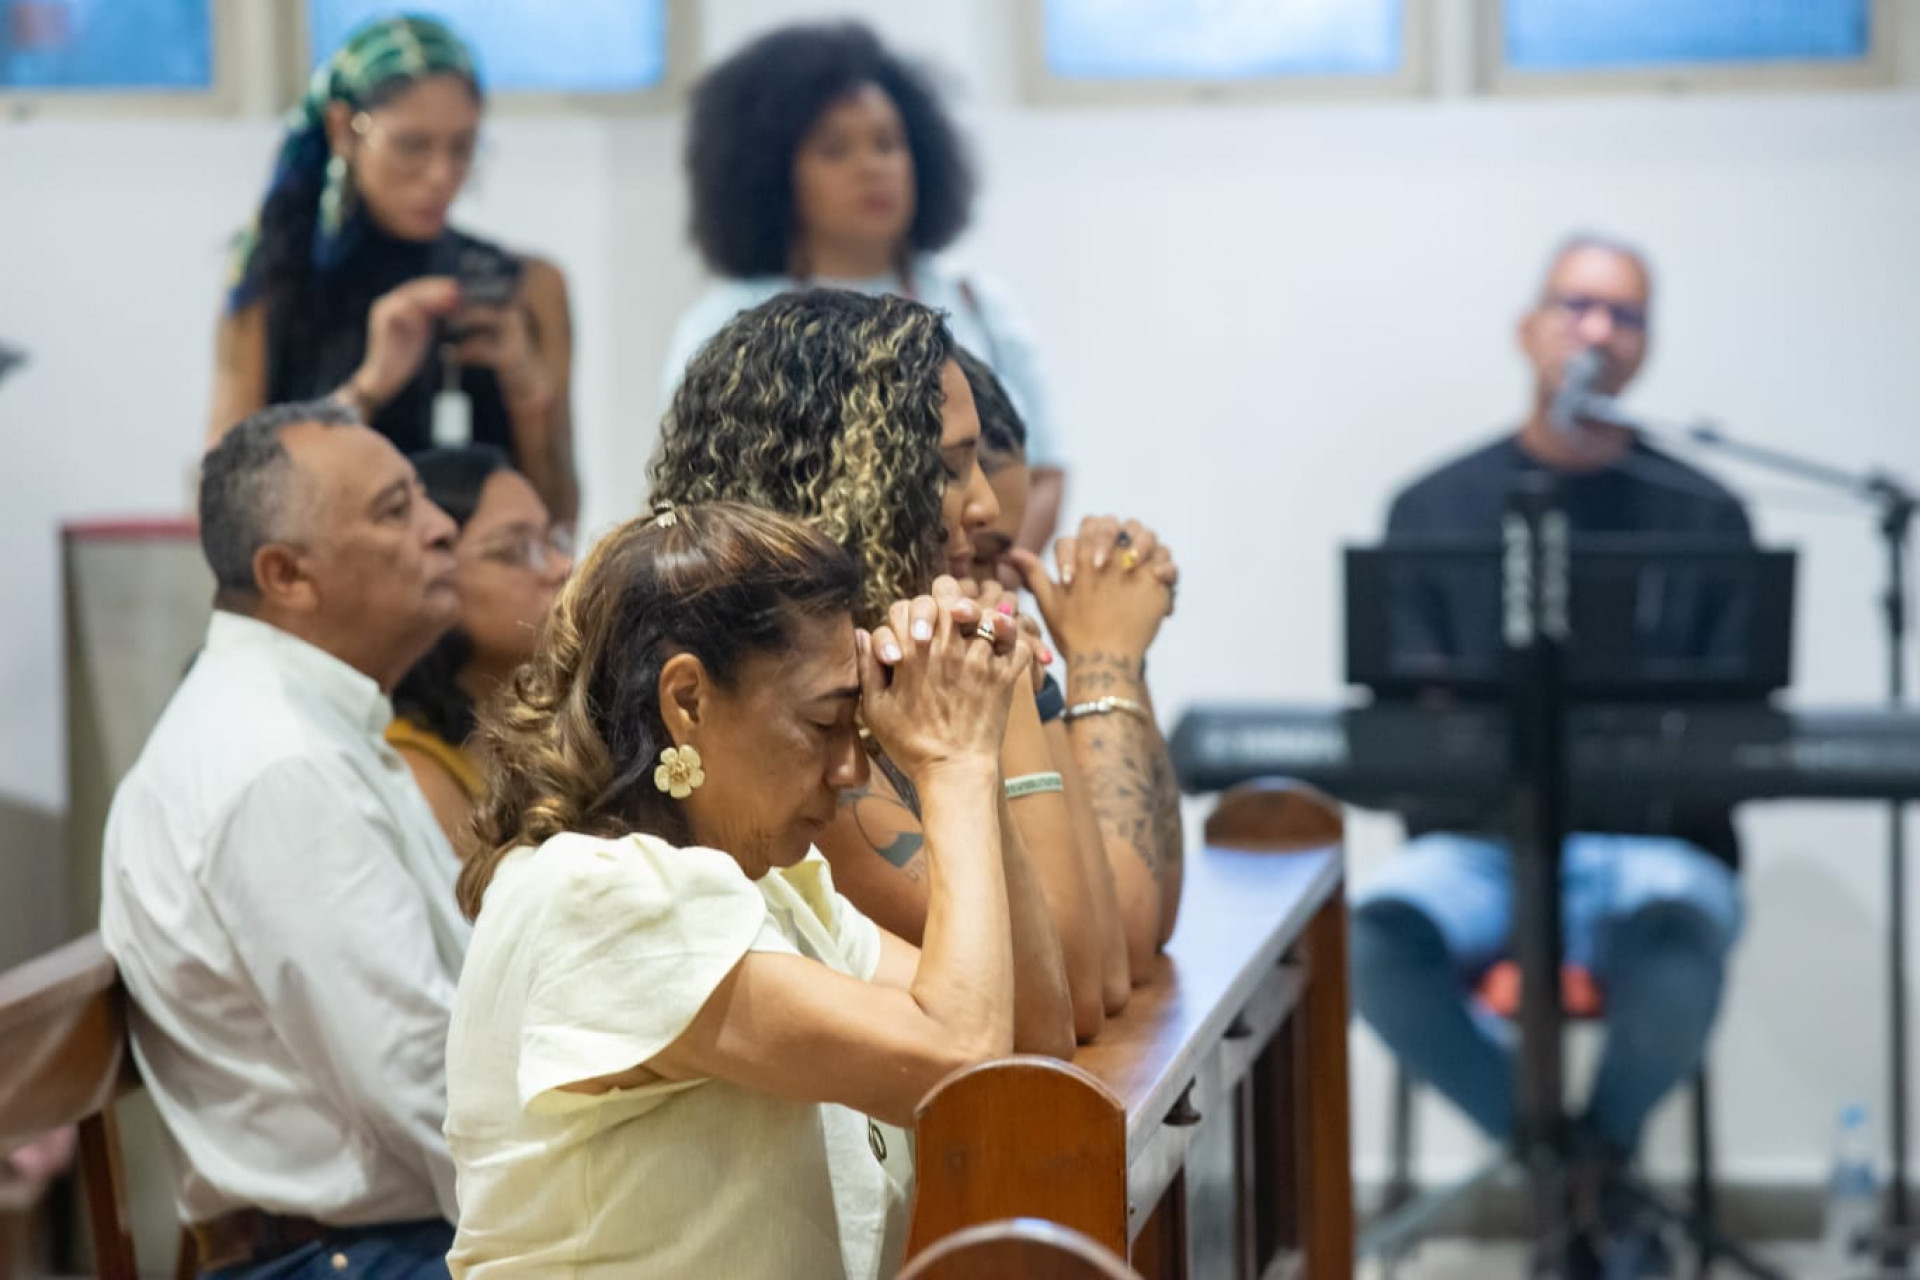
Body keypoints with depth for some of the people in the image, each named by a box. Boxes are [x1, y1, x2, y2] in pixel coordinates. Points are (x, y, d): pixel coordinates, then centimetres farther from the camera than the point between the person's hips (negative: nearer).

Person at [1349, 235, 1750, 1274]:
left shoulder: (1701, 515, 8)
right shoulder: (1435, 509, 10)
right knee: (1379, 943, -33)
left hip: (1652, 844, -1)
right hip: (1479, 844, 1)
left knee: (1672, 949, -37)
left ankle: (1598, 1150, -1)